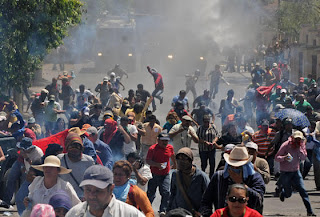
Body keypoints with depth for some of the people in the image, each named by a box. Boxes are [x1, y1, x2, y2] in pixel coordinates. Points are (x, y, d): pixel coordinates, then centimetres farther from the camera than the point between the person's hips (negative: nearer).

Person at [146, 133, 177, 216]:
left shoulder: (170, 147, 2)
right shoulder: (153, 148, -12)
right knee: (151, 193, 8)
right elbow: (147, 160, -17)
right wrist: (157, 164, -31)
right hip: (154, 174, -2)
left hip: (165, 175, 2)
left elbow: (172, 156, 23)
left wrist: (175, 164, 39)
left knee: (166, 192, -12)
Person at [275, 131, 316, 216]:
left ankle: (309, 211, -11)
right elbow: (277, 157, -11)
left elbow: (303, 158, -10)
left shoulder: (301, 146, -1)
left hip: (296, 171, 3)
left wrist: (299, 148, -21)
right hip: (285, 173, -3)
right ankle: (282, 191, 44)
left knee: (302, 190, -11)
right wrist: (284, 158, -31)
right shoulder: (285, 145, -13)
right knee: (288, 194, 5)